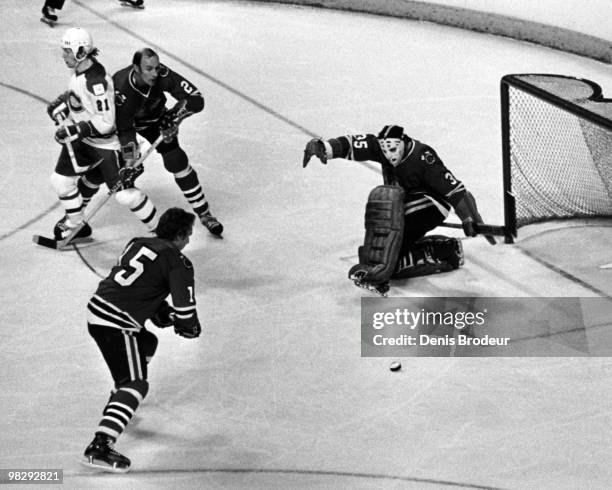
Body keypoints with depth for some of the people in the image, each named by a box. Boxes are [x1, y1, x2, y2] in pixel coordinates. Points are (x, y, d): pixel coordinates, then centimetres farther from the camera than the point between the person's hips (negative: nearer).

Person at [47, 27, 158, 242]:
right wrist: (60, 103, 4)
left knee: (125, 194, -7)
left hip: (105, 143, -9)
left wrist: (75, 130, -30)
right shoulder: (79, 69, -4)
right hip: (81, 138, 9)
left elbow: (105, 123, -31)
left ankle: (159, 229, 12)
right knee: (61, 180, 11)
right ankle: (75, 225, 31)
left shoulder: (97, 81, -32)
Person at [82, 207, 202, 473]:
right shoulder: (177, 262, -5)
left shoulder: (138, 243, 18)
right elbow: (184, 306, -5)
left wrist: (163, 314, 29)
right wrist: (190, 328, 16)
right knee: (136, 384, -9)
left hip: (96, 309, 9)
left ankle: (118, 400, 43)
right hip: (115, 323, -9)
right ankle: (100, 447, -23)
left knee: (146, 343, 31)